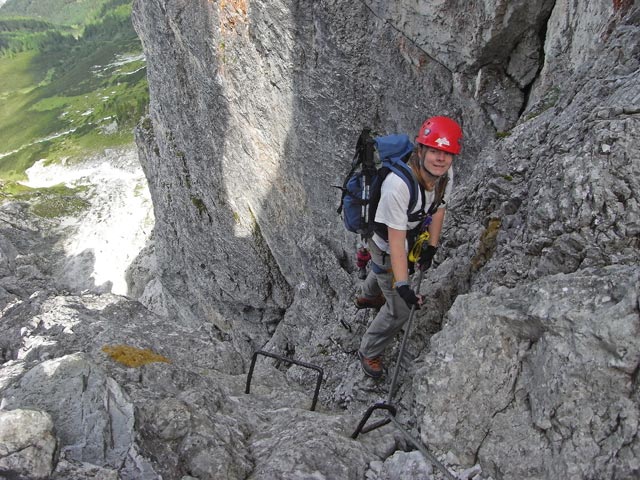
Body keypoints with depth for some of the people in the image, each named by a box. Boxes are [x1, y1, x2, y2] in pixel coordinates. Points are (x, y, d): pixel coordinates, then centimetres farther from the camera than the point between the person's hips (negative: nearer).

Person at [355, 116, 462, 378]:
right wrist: (402, 286, -41)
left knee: (383, 271, 37)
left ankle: (368, 297, 72)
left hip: (414, 233, 7)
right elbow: (396, 241, -40)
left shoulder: (446, 173, -21)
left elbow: (438, 209, -3)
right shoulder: (398, 186, -43)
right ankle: (368, 352, 28)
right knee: (400, 310, 2)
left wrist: (431, 248, 2)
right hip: (386, 246, -7)